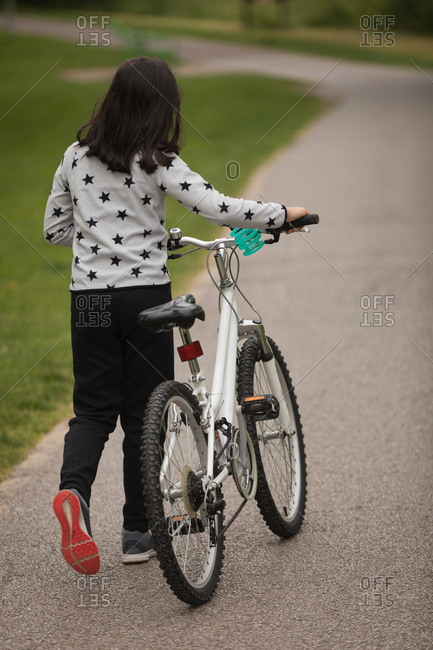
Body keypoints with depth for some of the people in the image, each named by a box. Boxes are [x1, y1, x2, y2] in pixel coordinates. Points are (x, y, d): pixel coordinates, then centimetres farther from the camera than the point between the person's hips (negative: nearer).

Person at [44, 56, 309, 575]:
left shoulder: (76, 157, 4)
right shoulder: (158, 164, -11)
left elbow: (54, 230, 11)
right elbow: (220, 209, -17)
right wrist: (282, 214, -4)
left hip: (89, 295, 4)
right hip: (145, 294, -4)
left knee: (93, 409, 9)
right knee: (143, 413, 7)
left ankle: (74, 490, -21)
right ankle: (138, 533, 13)